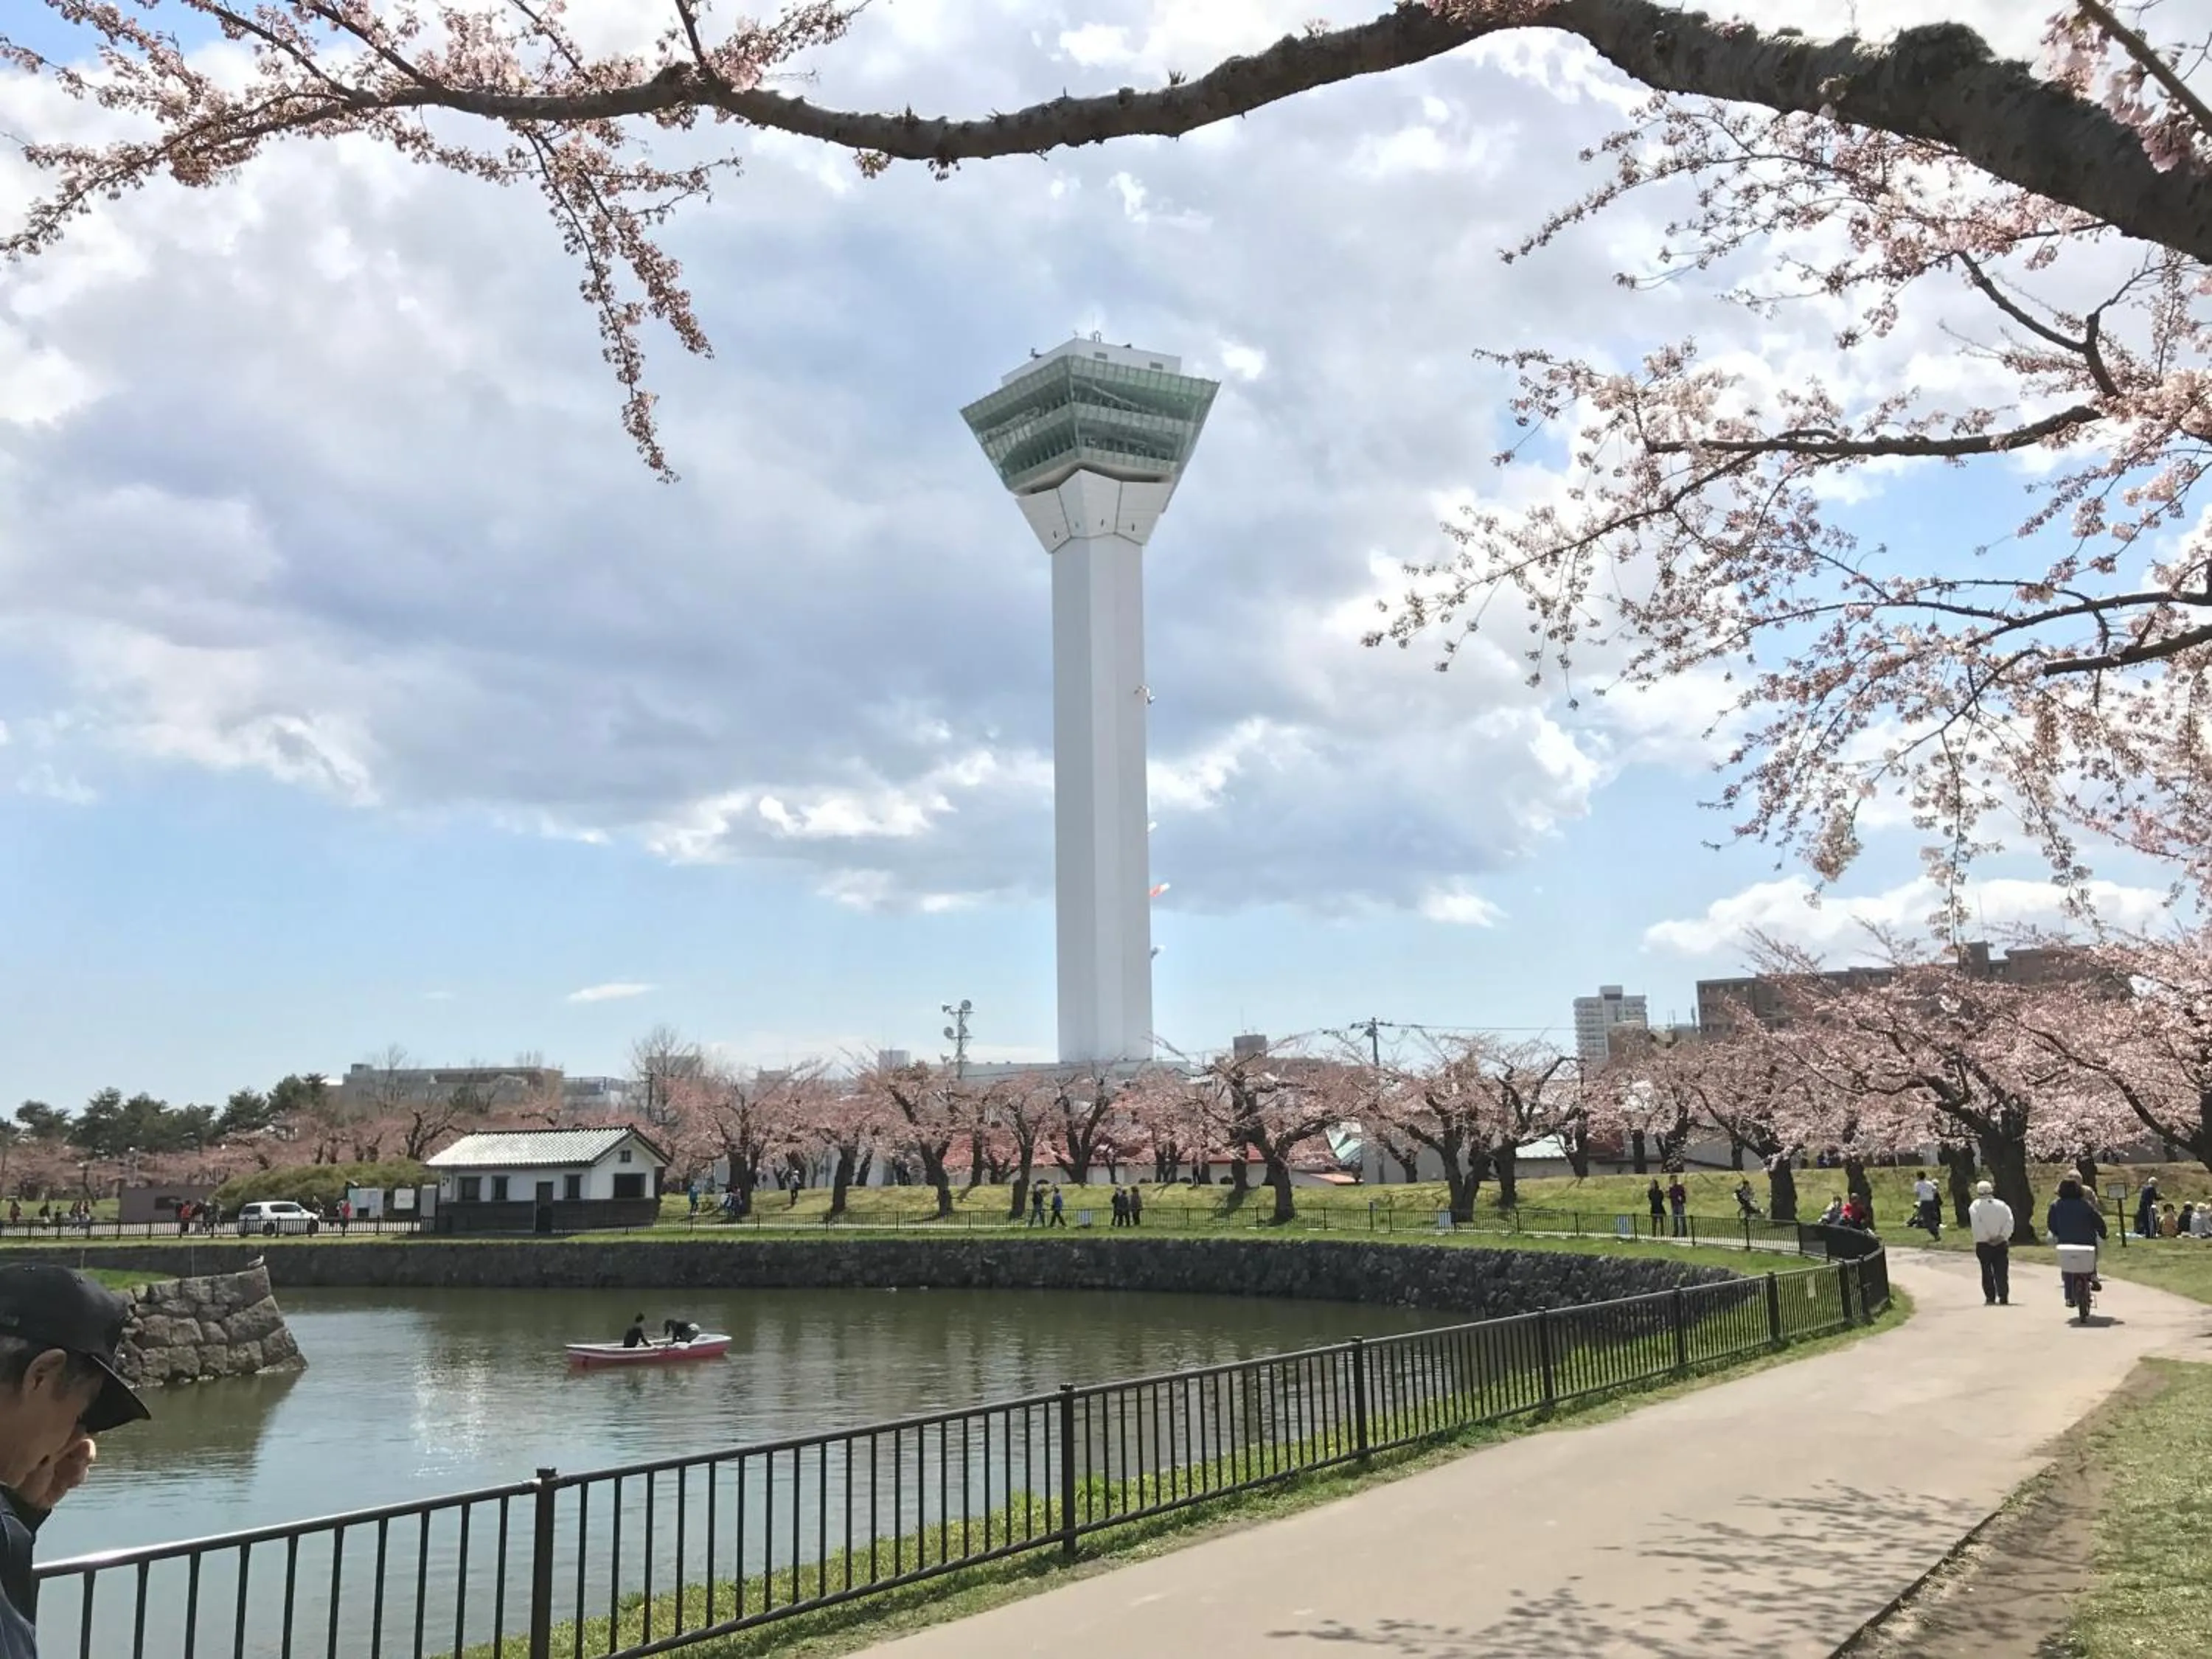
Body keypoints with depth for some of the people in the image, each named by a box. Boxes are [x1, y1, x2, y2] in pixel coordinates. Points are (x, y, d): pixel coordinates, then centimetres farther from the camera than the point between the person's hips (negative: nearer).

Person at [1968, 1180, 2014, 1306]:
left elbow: (1976, 1225, -14)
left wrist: (1986, 1238, -9)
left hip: (1984, 1245, -2)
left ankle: (1990, 1298, 5)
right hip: (2001, 1244, 2)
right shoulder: (2002, 1205, 5)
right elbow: (2009, 1223, -6)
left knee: (1987, 1272, 6)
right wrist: (2002, 1236, -8)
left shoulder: (1975, 1206, -3)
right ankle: (2003, 1297, -1)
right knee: (2002, 1272, 5)